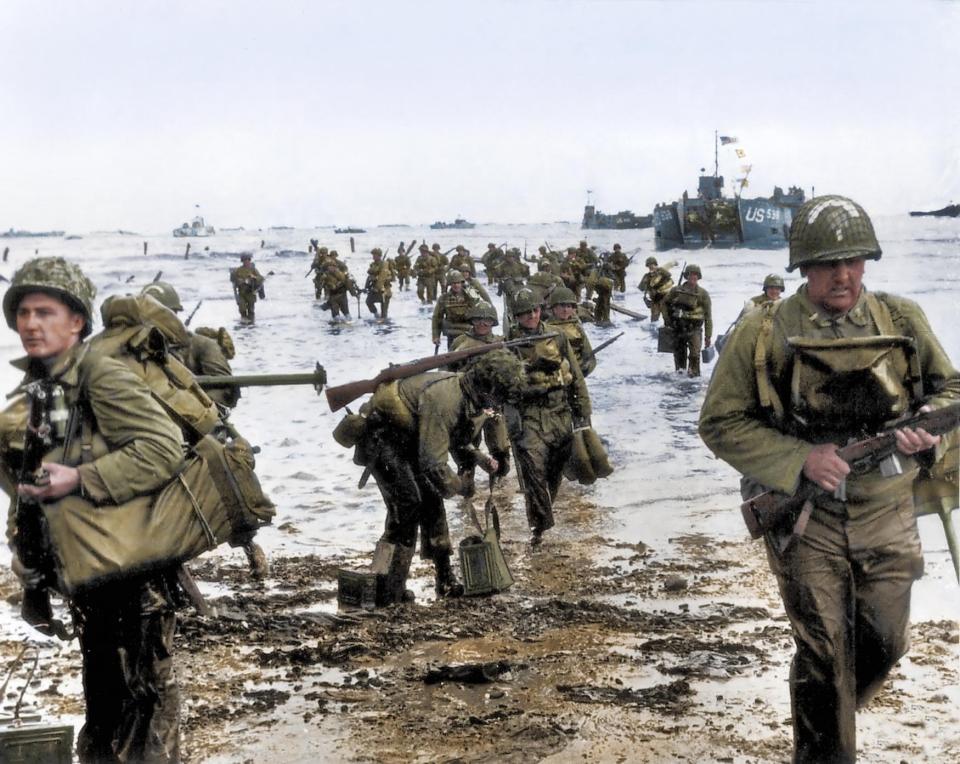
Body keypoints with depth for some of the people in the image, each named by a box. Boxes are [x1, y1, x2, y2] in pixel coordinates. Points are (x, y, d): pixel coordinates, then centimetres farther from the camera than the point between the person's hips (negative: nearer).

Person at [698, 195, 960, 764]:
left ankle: (833, 715, 44)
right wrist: (800, 459, -19)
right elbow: (720, 422, -6)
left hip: (888, 518, 3)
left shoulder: (902, 321, 0)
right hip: (806, 518, -3)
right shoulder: (763, 333, -8)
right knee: (822, 655, 3)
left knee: (885, 644, 14)